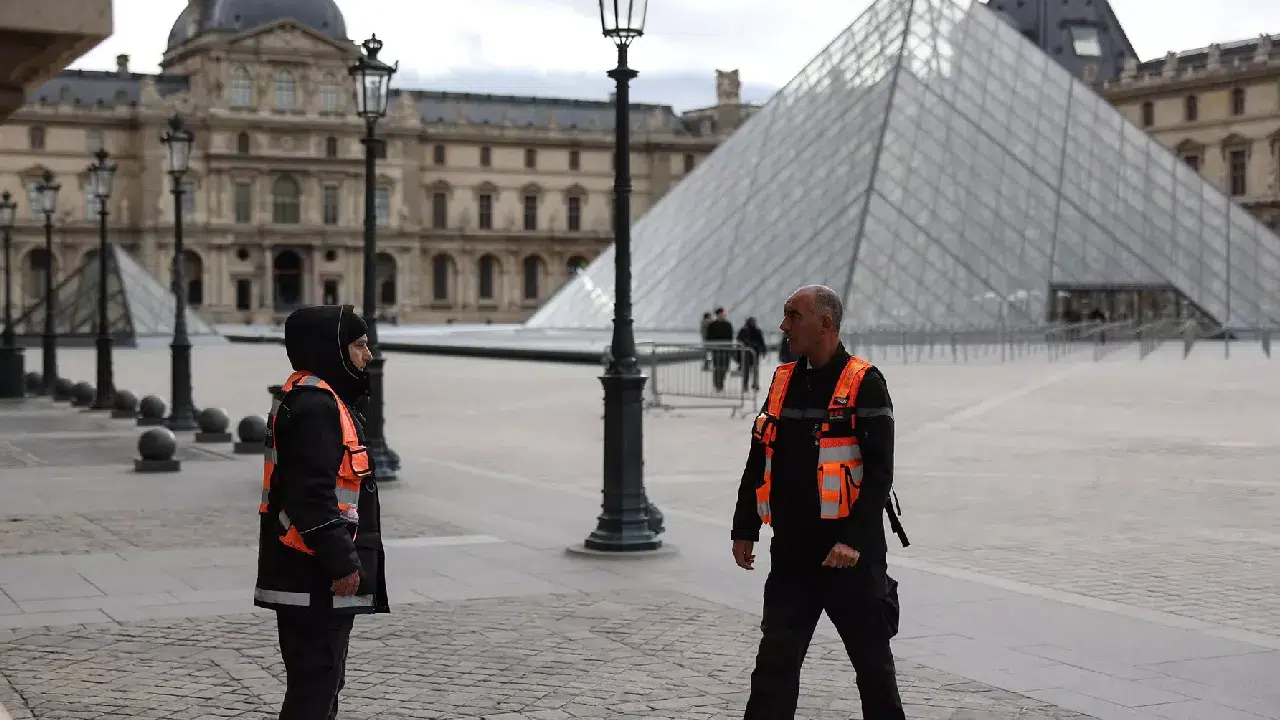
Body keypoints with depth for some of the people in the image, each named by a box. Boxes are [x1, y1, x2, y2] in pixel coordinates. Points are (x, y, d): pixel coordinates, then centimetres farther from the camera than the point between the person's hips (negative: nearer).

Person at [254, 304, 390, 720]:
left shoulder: (318, 400, 18)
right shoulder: (314, 406, -17)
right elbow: (313, 497, -24)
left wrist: (344, 559, 23)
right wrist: (342, 563, -22)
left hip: (314, 577, 11)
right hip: (315, 580, -11)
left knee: (323, 680, 17)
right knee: (315, 683, -8)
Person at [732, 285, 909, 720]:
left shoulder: (865, 384, -9)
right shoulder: (783, 381, 9)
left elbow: (879, 472, -14)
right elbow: (758, 463, 16)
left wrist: (854, 540, -21)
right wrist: (745, 530, 13)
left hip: (850, 555, -5)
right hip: (791, 553, 5)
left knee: (872, 660, 10)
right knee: (775, 661, 1)